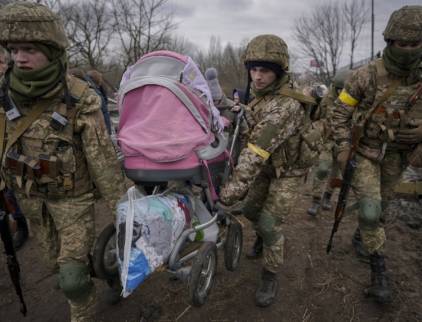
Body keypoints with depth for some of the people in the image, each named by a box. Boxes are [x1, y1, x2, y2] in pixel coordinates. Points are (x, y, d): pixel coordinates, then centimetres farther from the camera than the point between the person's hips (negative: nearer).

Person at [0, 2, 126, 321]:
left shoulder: (80, 100, -20)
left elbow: (103, 158, -18)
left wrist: (121, 206, -14)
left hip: (73, 196, -5)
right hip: (31, 195, 5)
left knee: (73, 274, -1)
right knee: (57, 260, 22)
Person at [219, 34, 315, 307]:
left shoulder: (286, 105, -36)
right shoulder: (262, 93, -6)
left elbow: (258, 149, -44)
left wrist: (234, 189, -46)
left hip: (289, 172, -8)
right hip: (268, 166, 8)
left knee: (270, 224, -9)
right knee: (251, 210, 17)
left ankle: (271, 279, 13)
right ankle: (263, 237, 50)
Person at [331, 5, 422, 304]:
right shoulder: (366, 75, -17)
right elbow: (341, 111, -10)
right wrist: (343, 147, -16)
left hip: (395, 155, 4)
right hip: (364, 150, -4)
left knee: (380, 204, 19)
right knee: (370, 210, -13)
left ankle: (363, 235, 46)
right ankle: (379, 269, 1)